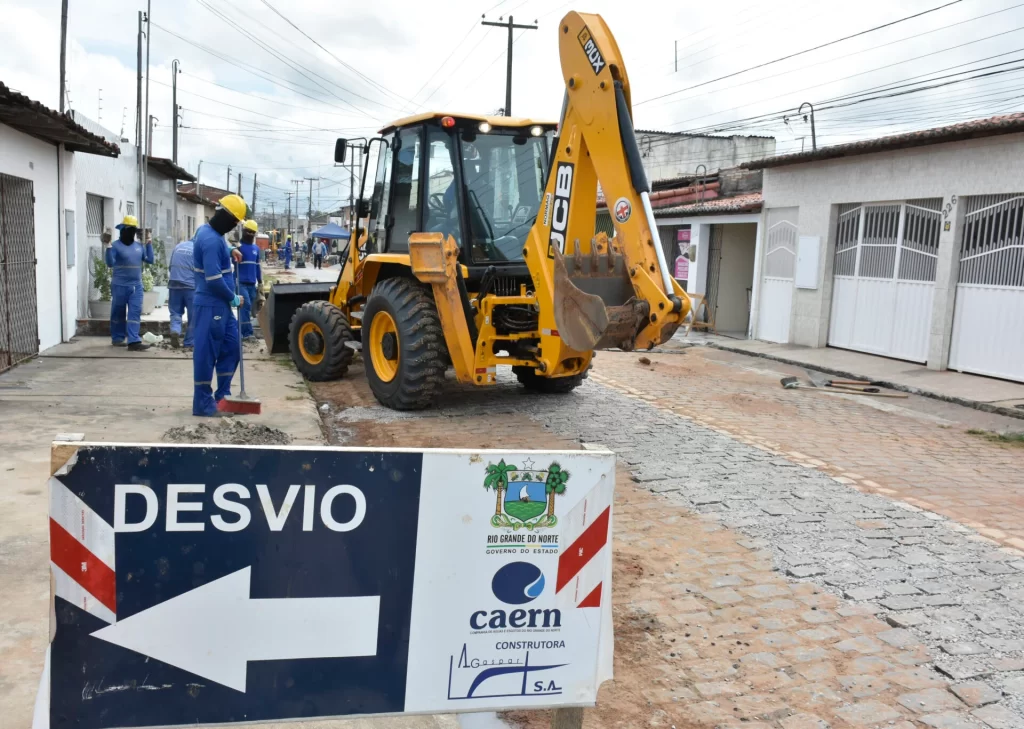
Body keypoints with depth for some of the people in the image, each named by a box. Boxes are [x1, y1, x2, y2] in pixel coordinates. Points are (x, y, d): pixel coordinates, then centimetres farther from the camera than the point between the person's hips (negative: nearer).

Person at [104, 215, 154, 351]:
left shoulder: (139, 246, 11)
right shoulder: (116, 245, -7)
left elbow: (149, 259, 9)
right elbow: (110, 263, -16)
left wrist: (149, 243, 7)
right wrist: (108, 246, -26)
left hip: (136, 286, 4)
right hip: (120, 286, -4)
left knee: (135, 313, -4)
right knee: (118, 313, 8)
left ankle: (133, 341, -8)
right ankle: (117, 338, 21)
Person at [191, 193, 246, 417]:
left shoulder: (209, 232, 11)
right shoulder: (211, 240, -21)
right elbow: (214, 280, -25)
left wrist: (229, 252, 15)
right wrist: (233, 298, -11)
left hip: (220, 304, 10)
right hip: (211, 305, -10)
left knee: (231, 347, 14)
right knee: (206, 353, -3)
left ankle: (222, 395, 22)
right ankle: (203, 403, 4)